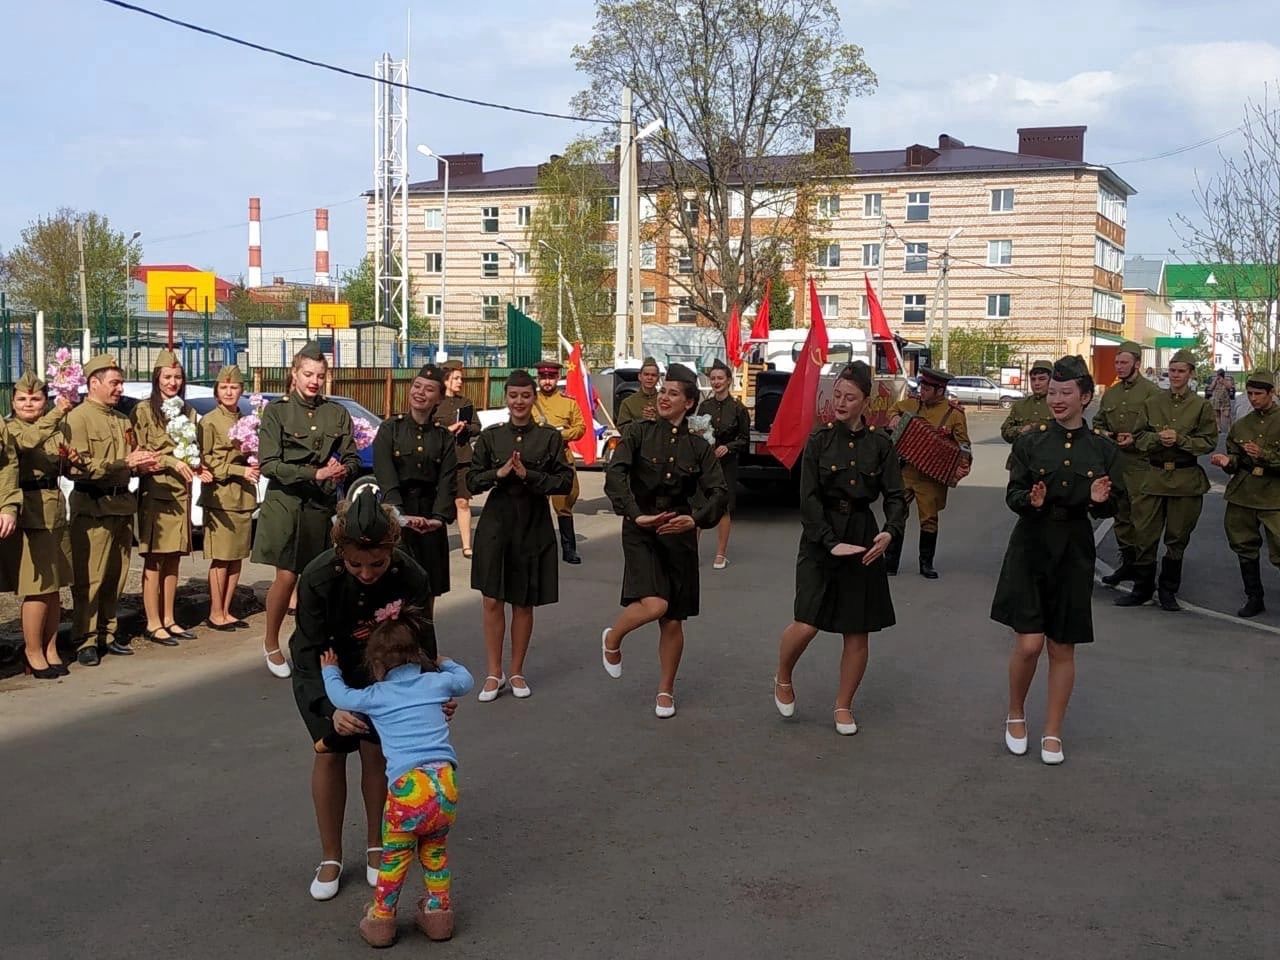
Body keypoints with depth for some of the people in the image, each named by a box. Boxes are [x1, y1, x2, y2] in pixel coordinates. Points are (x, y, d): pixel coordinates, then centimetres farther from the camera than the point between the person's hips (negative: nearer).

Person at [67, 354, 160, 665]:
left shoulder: (123, 420, 17)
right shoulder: (78, 418, -7)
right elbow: (79, 466, -17)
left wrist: (142, 465, 4)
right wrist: (125, 463, -18)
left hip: (122, 504, 7)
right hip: (92, 507, -7)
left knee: (116, 575, 11)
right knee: (89, 578, -4)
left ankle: (108, 631, 20)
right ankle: (86, 640, 1)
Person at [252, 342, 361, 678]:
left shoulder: (337, 413, 8)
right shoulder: (277, 410, -1)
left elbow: (353, 459, 10)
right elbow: (268, 463, -8)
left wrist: (344, 471, -14)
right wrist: (315, 474, -16)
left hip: (323, 507, 3)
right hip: (286, 503, -3)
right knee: (286, 576, -4)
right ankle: (271, 643, 16)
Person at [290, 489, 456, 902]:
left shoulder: (411, 578, -32)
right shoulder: (318, 578, -36)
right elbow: (309, 654, -28)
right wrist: (331, 708, -41)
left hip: (381, 666, 1)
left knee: (376, 750, 0)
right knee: (329, 751, -1)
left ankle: (376, 847, 21)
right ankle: (330, 857, 16)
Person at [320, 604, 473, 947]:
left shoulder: (376, 696, 9)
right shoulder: (436, 682, 15)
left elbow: (341, 697, 24)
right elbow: (465, 680, 34)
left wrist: (330, 670, 44)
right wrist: (445, 663, 53)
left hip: (408, 787, -3)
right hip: (445, 783, 3)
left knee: (394, 857, 18)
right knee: (435, 850, 25)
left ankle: (381, 920, 27)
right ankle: (439, 912, 30)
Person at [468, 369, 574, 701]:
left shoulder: (549, 438, 0)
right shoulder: (490, 436, 4)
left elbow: (565, 483, -4)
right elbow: (473, 480, 4)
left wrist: (528, 475, -15)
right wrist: (499, 473, -14)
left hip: (534, 526, -1)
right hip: (496, 522, 1)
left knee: (523, 603, 9)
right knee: (492, 601, 1)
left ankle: (516, 672, 22)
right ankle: (494, 674, 12)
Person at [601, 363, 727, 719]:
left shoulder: (698, 447, 5)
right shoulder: (638, 432, -2)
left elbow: (719, 492, -1)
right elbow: (615, 473, -15)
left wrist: (696, 519, -19)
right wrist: (635, 515, -27)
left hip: (680, 535, 3)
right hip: (641, 531, -3)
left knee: (673, 621, 7)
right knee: (653, 604, -23)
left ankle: (666, 690, 27)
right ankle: (612, 639, 9)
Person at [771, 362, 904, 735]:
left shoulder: (880, 444, 2)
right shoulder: (819, 440, -2)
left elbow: (896, 495, 0)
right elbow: (808, 498, -6)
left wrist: (890, 532, -20)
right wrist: (831, 542, -16)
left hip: (863, 539, 2)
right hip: (820, 539, -2)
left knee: (858, 632, 5)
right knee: (806, 625, -11)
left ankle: (844, 706, 22)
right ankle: (782, 679, 19)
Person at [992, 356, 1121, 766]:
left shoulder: (1103, 450, 2)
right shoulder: (1030, 443, 0)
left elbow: (1112, 508, 4)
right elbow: (1012, 495, -4)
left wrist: (1099, 500, -19)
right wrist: (1031, 500, -26)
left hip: (1074, 554, 1)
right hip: (1030, 549, -1)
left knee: (1062, 648, 7)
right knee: (1028, 643, -7)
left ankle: (1052, 733, 20)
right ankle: (1016, 715, 19)